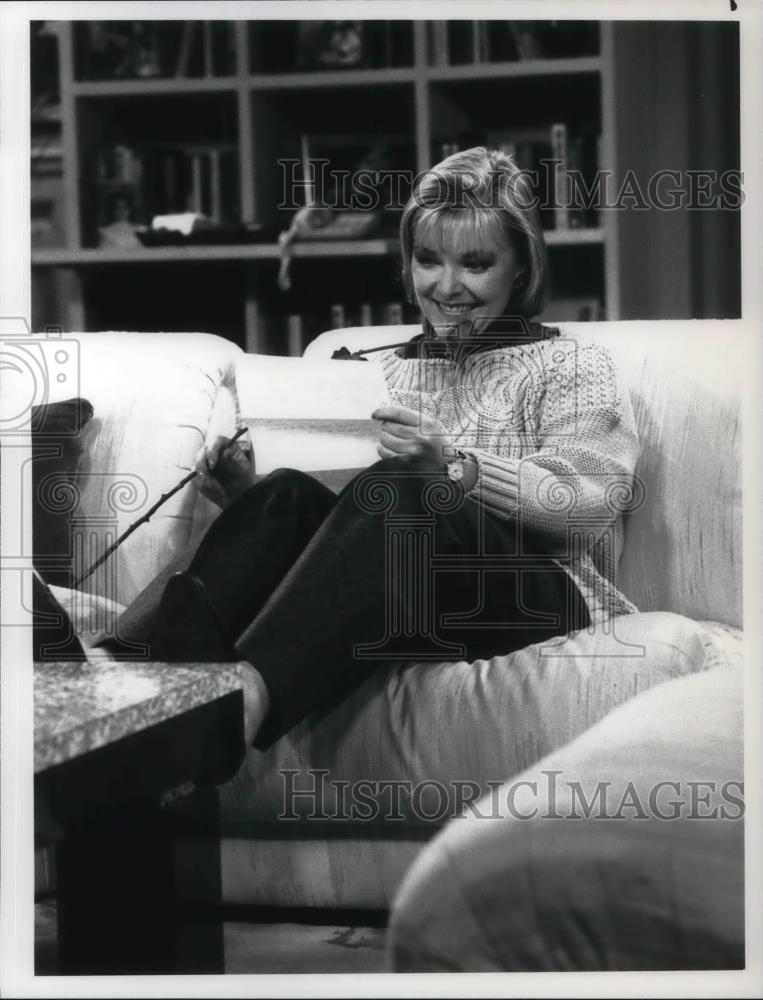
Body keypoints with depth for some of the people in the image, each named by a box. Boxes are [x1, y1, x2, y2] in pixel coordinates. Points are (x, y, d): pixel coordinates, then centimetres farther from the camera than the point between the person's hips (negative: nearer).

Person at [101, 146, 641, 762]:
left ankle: (244, 696, -54)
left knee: (401, 493, -34)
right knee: (289, 497, -26)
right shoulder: (378, 373, 26)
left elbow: (591, 511, -6)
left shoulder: (572, 365, 13)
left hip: (540, 600, -4)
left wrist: (454, 465, -21)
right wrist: (247, 494, -6)